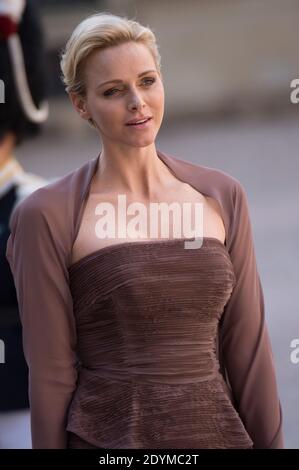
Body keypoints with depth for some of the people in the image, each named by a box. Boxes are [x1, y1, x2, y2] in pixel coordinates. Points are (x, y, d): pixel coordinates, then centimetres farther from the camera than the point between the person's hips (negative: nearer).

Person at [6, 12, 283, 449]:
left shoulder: (222, 196, 4)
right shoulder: (49, 216, -7)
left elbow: (248, 347, 6)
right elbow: (51, 370, -6)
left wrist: (270, 442, 5)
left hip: (219, 430, 4)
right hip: (108, 437, -3)